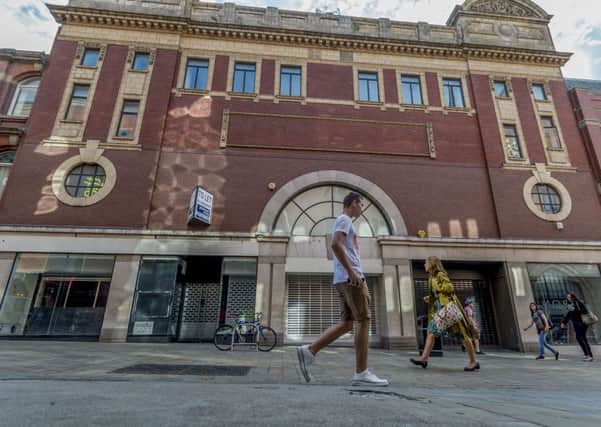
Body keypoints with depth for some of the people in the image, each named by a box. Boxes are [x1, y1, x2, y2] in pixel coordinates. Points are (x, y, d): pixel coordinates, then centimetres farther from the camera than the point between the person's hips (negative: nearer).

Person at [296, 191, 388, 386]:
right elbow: (336, 244, -19)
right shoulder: (344, 219, -2)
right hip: (350, 278, -9)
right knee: (363, 321, -6)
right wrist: (352, 273, -22)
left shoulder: (343, 222, 28)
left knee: (346, 323, 6)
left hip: (344, 279, 10)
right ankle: (361, 373, -2)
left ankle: (309, 351, 1)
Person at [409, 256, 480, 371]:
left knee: (462, 333, 0)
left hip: (448, 306, -9)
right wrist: (429, 298, 9)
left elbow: (450, 287, -18)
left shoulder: (440, 274, -8)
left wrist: (437, 286, -13)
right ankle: (424, 358, -5)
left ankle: (474, 361, 11)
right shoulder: (431, 277, 17)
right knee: (431, 331, -1)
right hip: (439, 308, 9)